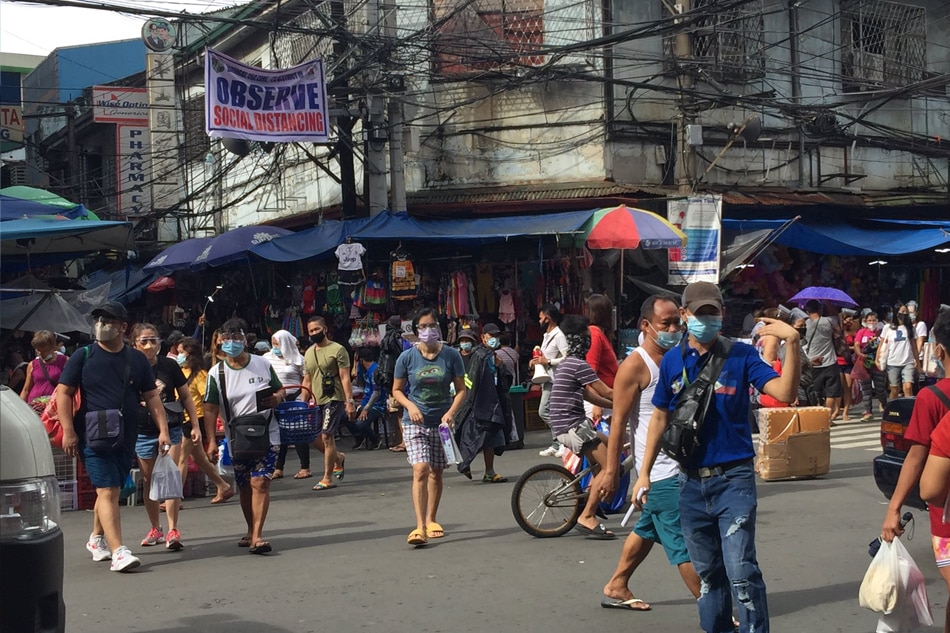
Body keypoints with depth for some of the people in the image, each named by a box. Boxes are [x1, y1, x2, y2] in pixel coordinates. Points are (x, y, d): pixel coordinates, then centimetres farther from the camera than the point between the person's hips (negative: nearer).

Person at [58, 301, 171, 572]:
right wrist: (68, 431, -9)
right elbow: (63, 392, -1)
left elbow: (151, 396, 11)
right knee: (107, 491, -13)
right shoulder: (83, 356, 0)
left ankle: (96, 538, 37)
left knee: (110, 490, 15)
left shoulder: (137, 359, 8)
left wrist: (163, 430, 2)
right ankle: (118, 552, -18)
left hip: (126, 438, 4)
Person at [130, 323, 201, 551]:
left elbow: (186, 396, 6)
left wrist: (195, 425, 4)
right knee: (149, 481, 11)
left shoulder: (169, 366, -2)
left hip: (171, 430, -1)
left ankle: (173, 530, -9)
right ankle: (155, 529, 26)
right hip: (143, 433, 1)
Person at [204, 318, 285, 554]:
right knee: (244, 487, 12)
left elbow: (280, 390, 13)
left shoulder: (262, 364, 1)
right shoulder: (217, 373, -1)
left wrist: (276, 398, -11)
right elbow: (210, 409, -2)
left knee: (260, 483, -12)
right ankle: (251, 530, 30)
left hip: (266, 435, -1)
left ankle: (257, 535, -14)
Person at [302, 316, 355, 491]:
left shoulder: (337, 350, -6)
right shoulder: (308, 353, 14)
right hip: (316, 401, 7)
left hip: (333, 399, -7)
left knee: (326, 436, -11)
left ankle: (327, 478, -4)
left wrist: (349, 401, -16)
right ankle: (338, 458, 36)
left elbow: (345, 378, -9)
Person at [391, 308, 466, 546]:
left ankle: (431, 520, 31)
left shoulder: (451, 355, -4)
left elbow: (461, 389, 1)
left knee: (436, 473, 13)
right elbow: (397, 390, 4)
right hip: (415, 422, -2)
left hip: (441, 422, 2)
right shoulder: (407, 357, -5)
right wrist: (410, 406, -14)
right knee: (420, 470, -17)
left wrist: (451, 412, -15)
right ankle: (420, 527, -19)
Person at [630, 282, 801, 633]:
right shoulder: (672, 361, 4)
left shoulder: (741, 355, -6)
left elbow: (785, 392, -18)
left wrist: (792, 342, -31)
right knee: (707, 573, 15)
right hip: (691, 482, 4)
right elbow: (660, 418, 10)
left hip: (733, 479, -4)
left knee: (741, 572, -11)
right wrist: (644, 473, 8)